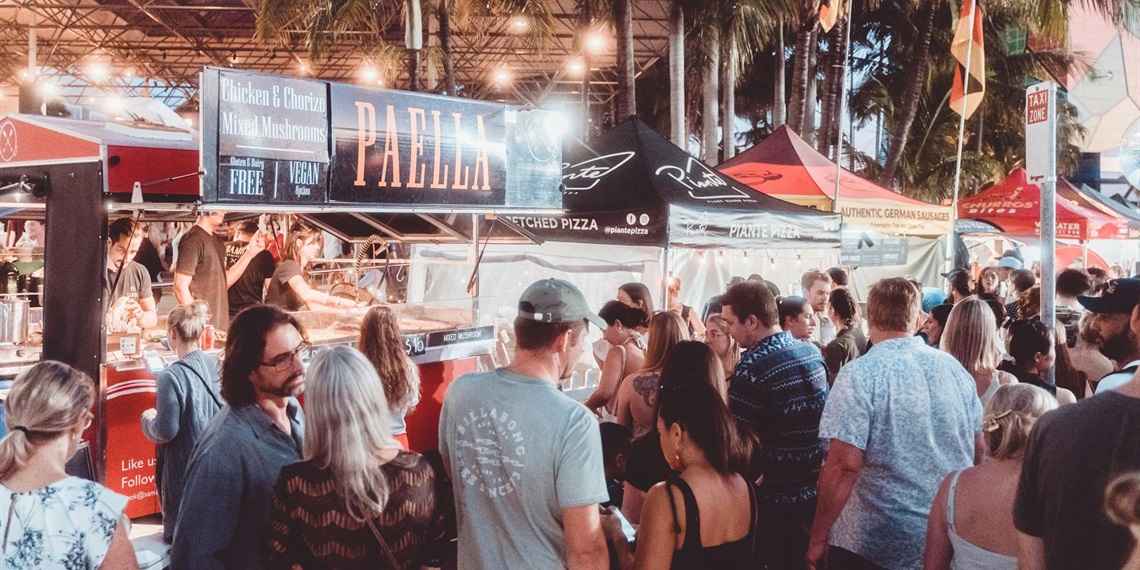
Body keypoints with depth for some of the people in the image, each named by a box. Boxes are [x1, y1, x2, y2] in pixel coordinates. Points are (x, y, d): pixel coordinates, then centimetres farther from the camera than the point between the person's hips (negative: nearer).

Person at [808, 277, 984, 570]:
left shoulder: (860, 374, -16)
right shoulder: (953, 366, 2)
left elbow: (844, 464, -21)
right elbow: (979, 450, 9)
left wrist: (818, 539, -13)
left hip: (879, 545, -5)